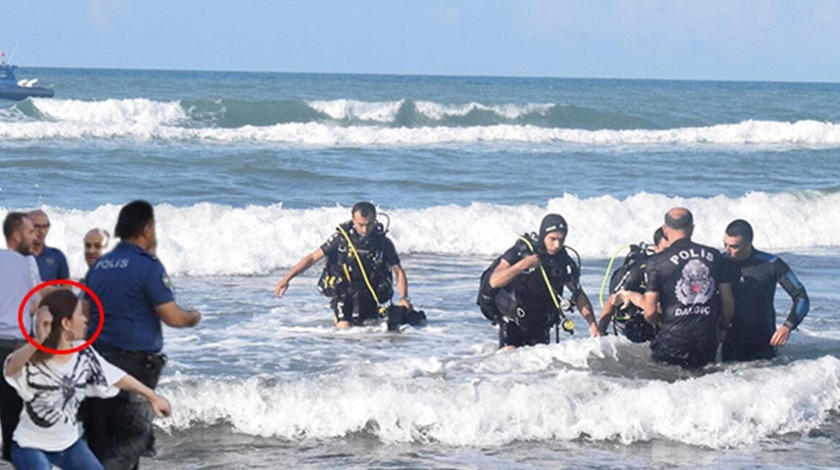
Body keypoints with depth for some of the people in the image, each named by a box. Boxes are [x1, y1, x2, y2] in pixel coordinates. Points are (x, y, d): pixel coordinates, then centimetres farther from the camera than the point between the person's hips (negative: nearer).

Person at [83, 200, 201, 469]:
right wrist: (192, 318, 8)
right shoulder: (148, 266, -11)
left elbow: (85, 312, 19)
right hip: (133, 361, -7)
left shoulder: (100, 266, 11)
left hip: (96, 357, 7)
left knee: (101, 435, 10)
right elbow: (172, 317, -13)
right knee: (136, 434, -1)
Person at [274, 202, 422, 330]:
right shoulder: (341, 238, -11)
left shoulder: (383, 243, -7)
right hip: (343, 293, -1)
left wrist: (404, 298, -19)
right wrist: (286, 279, -14)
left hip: (371, 295, 1)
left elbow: (398, 272, -2)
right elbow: (313, 258, -7)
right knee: (344, 328, -18)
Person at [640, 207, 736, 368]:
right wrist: (722, 328, 28)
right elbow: (728, 302, 10)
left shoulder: (656, 263, -3)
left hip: (673, 342, -3)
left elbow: (650, 312, -5)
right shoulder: (714, 256, 7)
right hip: (707, 341, 3)